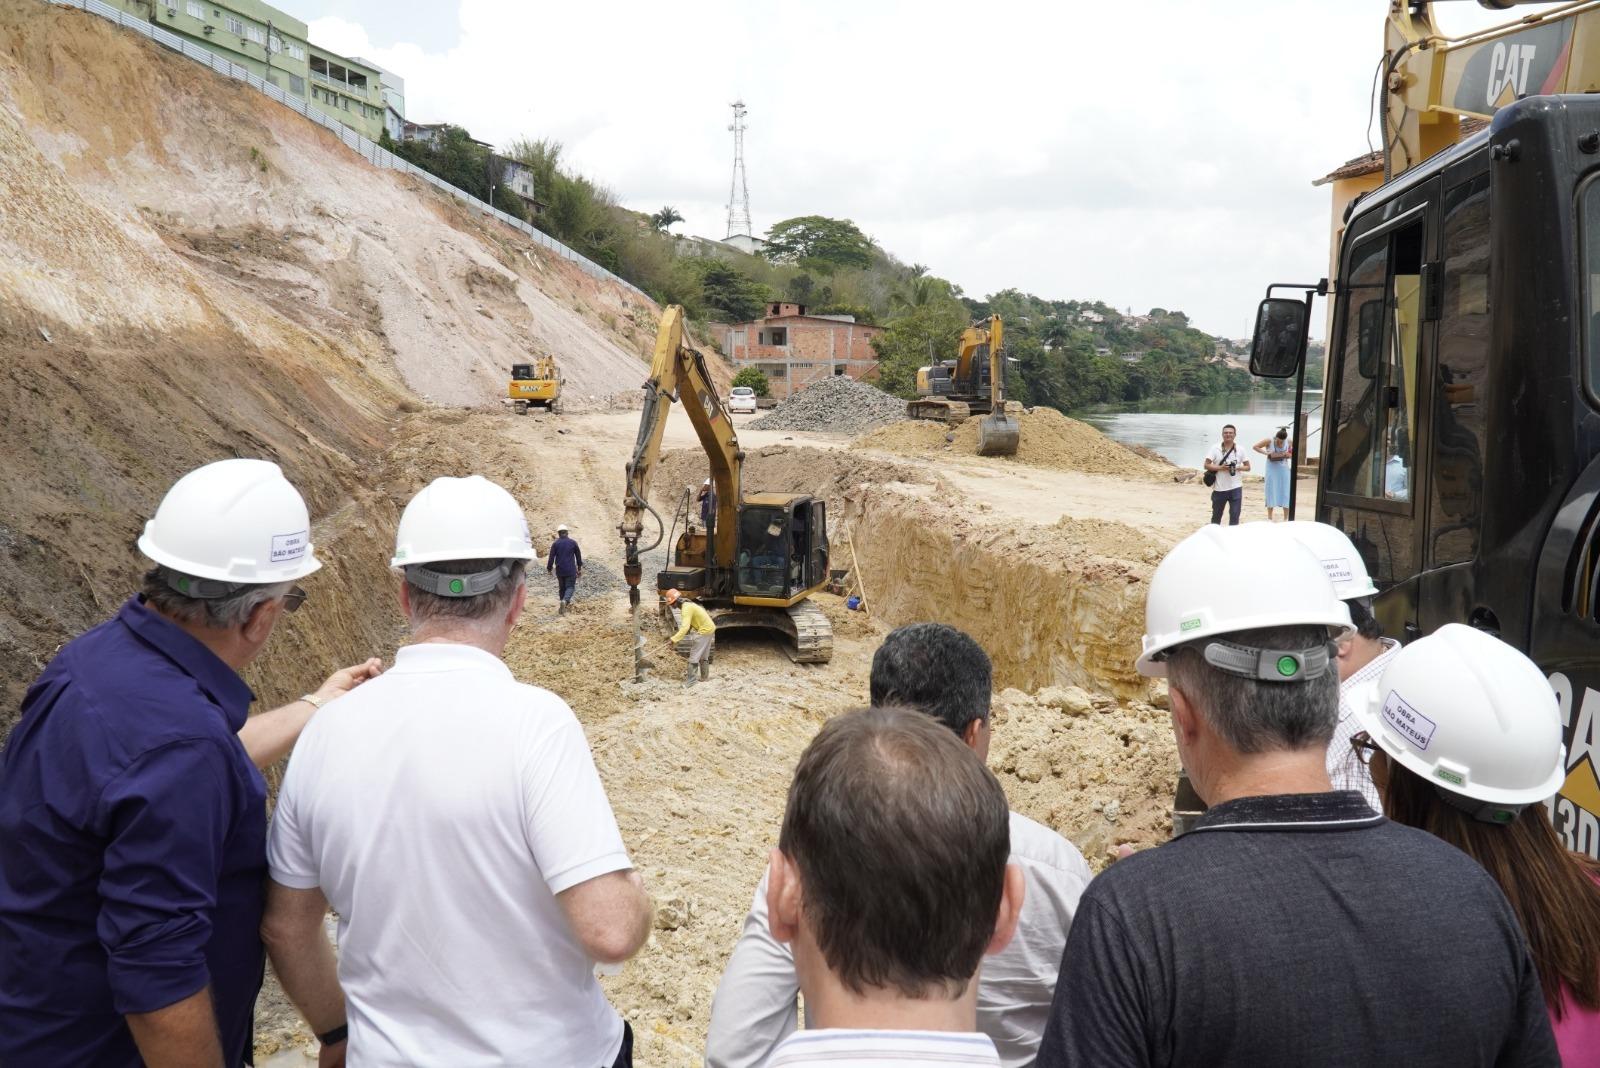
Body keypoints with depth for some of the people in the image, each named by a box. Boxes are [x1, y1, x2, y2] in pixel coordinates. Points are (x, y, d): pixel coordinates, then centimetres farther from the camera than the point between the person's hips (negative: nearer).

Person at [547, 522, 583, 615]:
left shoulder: (555, 544, -2)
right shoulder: (573, 543, 1)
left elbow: (551, 557, -4)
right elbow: (578, 556, 9)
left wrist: (549, 569, 5)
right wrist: (579, 568, 20)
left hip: (559, 570, 1)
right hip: (571, 570, -1)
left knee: (562, 587, 16)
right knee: (570, 587, -1)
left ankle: (566, 603, 23)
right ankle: (565, 600, -27)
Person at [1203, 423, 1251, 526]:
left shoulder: (1240, 449, 3)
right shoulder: (1215, 448, -3)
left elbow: (1248, 467, 7)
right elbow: (1207, 465, -6)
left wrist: (1237, 468, -13)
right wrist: (1221, 467, -20)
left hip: (1235, 488, 0)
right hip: (1219, 488, 0)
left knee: (1234, 516, -3)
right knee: (1216, 516, 13)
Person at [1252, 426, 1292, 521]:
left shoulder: (1289, 442, -5)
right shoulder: (1269, 441, -12)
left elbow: (1293, 454, 6)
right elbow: (1255, 446, -10)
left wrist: (1288, 455, -16)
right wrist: (1266, 453, -21)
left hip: (1284, 469, 2)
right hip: (1272, 468, -2)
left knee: (1285, 492, 2)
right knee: (1271, 492, 3)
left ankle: (1286, 518, 9)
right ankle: (1269, 518, 13)